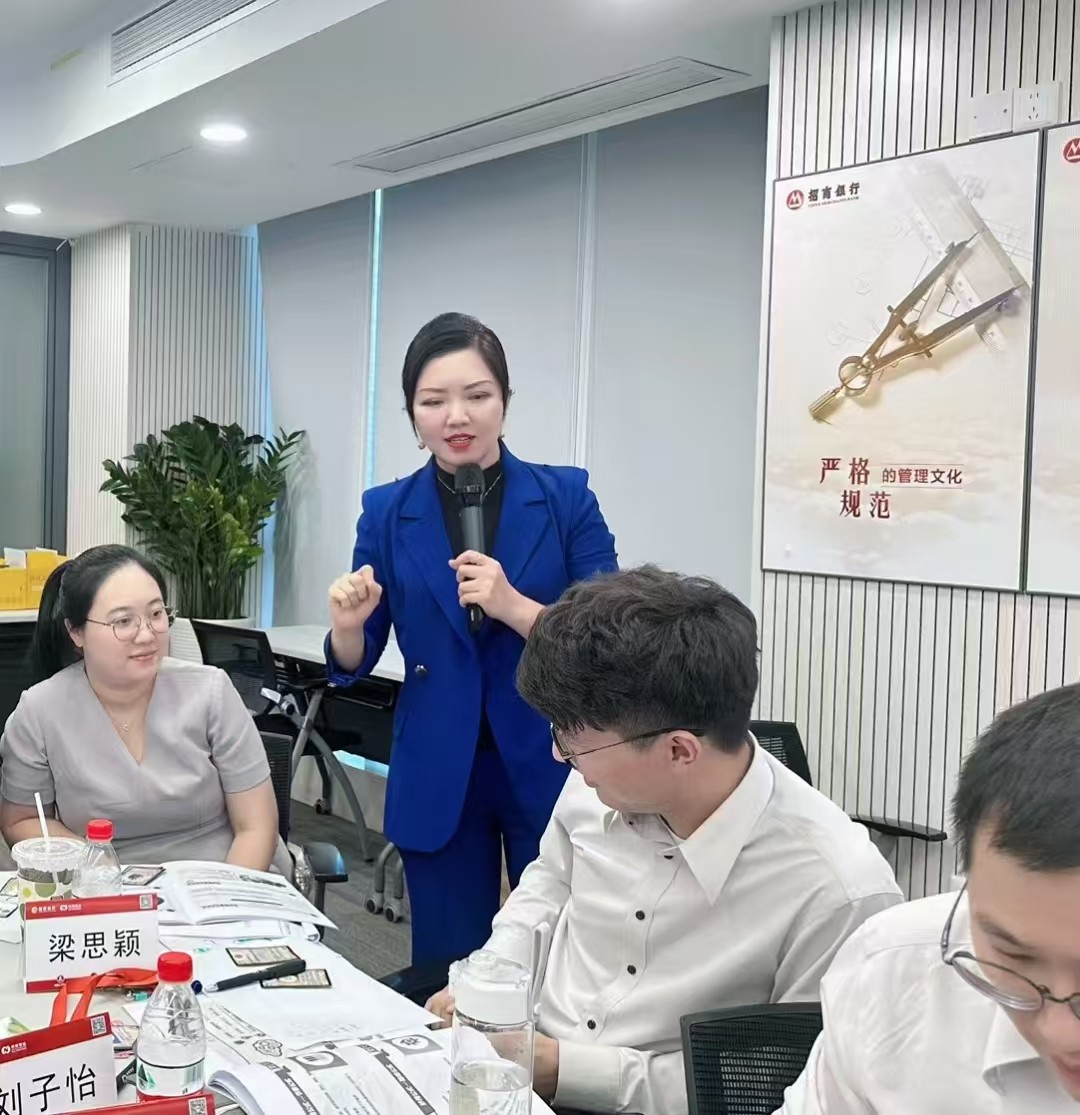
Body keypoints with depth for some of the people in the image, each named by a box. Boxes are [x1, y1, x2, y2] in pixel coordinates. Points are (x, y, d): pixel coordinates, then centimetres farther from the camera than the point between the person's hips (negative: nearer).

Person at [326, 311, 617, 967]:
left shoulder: (566, 497, -5)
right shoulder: (388, 512, 0)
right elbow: (354, 667, 4)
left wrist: (513, 606, -25)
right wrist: (347, 625, -18)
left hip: (554, 769, -1)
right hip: (438, 779, 1)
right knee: (447, 972, 12)